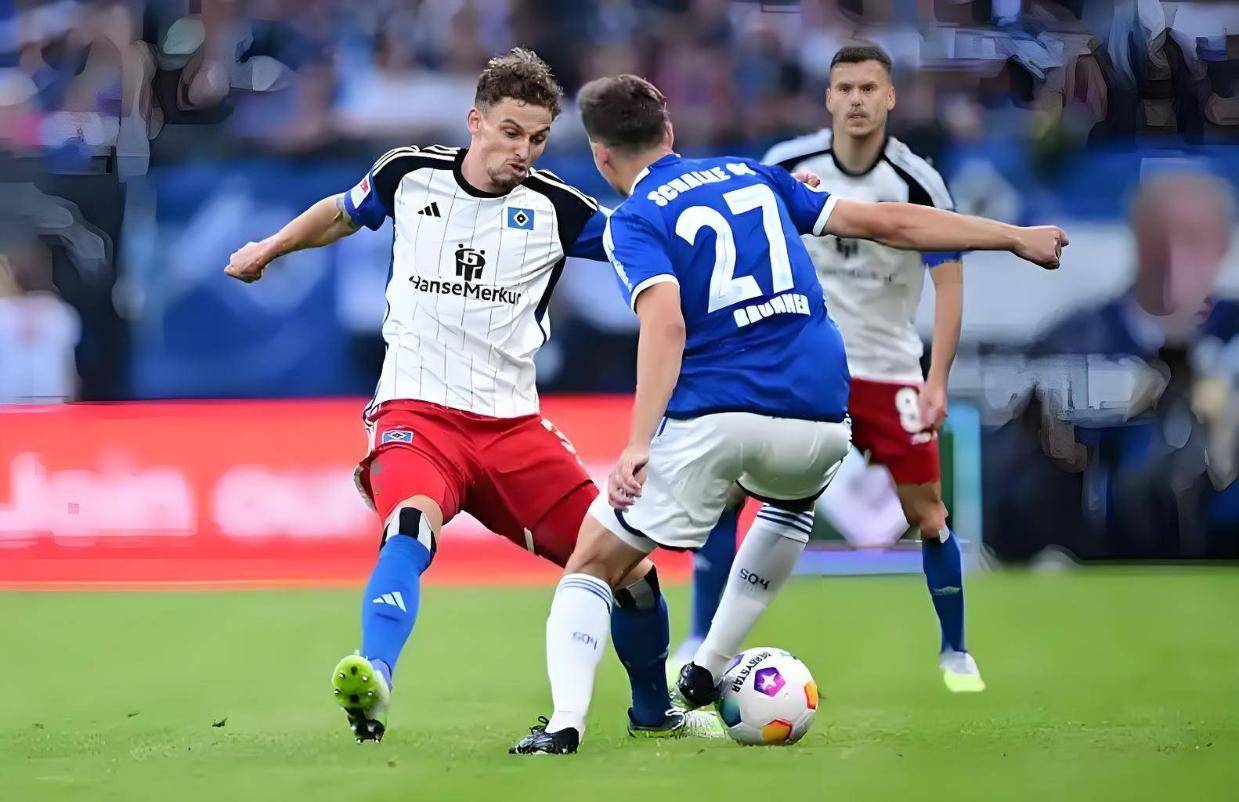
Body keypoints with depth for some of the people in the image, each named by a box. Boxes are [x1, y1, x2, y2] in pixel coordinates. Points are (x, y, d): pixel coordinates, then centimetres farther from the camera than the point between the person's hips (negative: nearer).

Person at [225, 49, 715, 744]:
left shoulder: (556, 208, -1)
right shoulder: (410, 174, 2)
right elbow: (342, 213, 24)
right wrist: (270, 248, 22)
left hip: (512, 423, 2)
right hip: (416, 409, -2)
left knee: (628, 567, 4)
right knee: (412, 523, -37)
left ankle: (654, 712, 31)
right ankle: (372, 683, -55)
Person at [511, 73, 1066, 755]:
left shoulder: (633, 221, 3)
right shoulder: (753, 175, 19)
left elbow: (666, 323, -17)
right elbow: (889, 223, 19)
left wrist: (639, 445, -25)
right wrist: (1017, 238, 27)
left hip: (709, 418, -5)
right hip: (821, 419, 5)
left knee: (592, 565, 8)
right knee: (793, 499, 40)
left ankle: (565, 722, -13)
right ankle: (708, 670, 32)